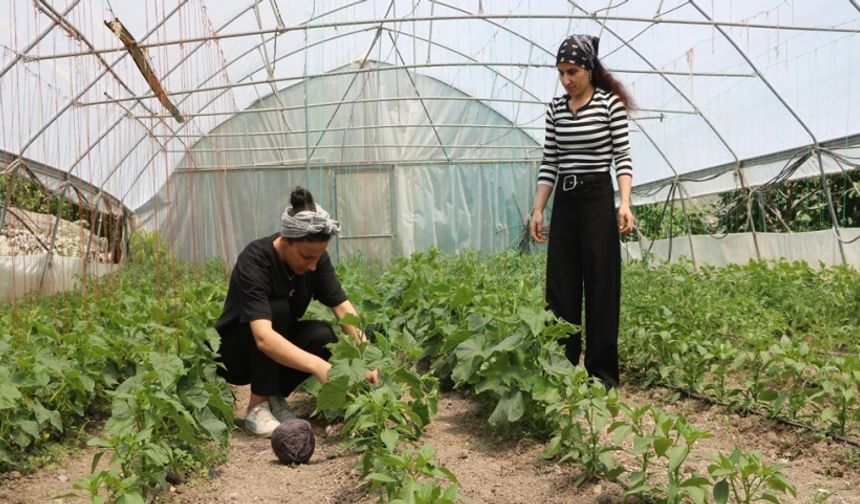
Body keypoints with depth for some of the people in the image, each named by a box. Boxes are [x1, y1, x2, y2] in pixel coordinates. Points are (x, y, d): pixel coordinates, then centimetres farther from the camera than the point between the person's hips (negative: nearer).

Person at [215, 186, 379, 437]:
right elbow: (263, 337, -44)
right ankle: (258, 406, -19)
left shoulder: (316, 257, -14)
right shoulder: (255, 260, -32)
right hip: (234, 353, -5)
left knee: (324, 336, -25)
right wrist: (318, 366, -55)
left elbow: (342, 306, -19)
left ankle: (274, 396, -1)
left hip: (281, 342, 5)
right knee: (277, 309, -33)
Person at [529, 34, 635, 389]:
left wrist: (625, 203, -20)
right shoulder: (555, 108, 9)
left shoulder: (611, 103, -4)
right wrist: (537, 210, 6)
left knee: (600, 285, 0)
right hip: (564, 203, 5)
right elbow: (548, 163, 11)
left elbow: (623, 158, -7)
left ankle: (602, 371, 11)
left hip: (598, 199, -5)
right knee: (560, 287, 6)